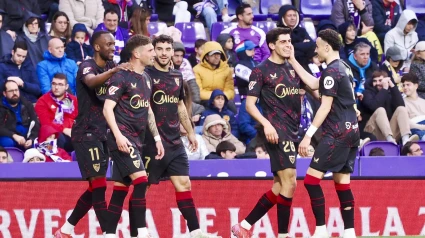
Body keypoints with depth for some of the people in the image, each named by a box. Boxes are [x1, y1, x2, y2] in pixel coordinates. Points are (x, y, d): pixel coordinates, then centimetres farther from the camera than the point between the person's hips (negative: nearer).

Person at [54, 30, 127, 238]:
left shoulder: (111, 66, 11)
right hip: (87, 133, -8)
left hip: (103, 133, 8)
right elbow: (91, 81, -36)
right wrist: (114, 71, -52)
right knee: (99, 185, -11)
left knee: (95, 188, 12)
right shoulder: (87, 66, -13)